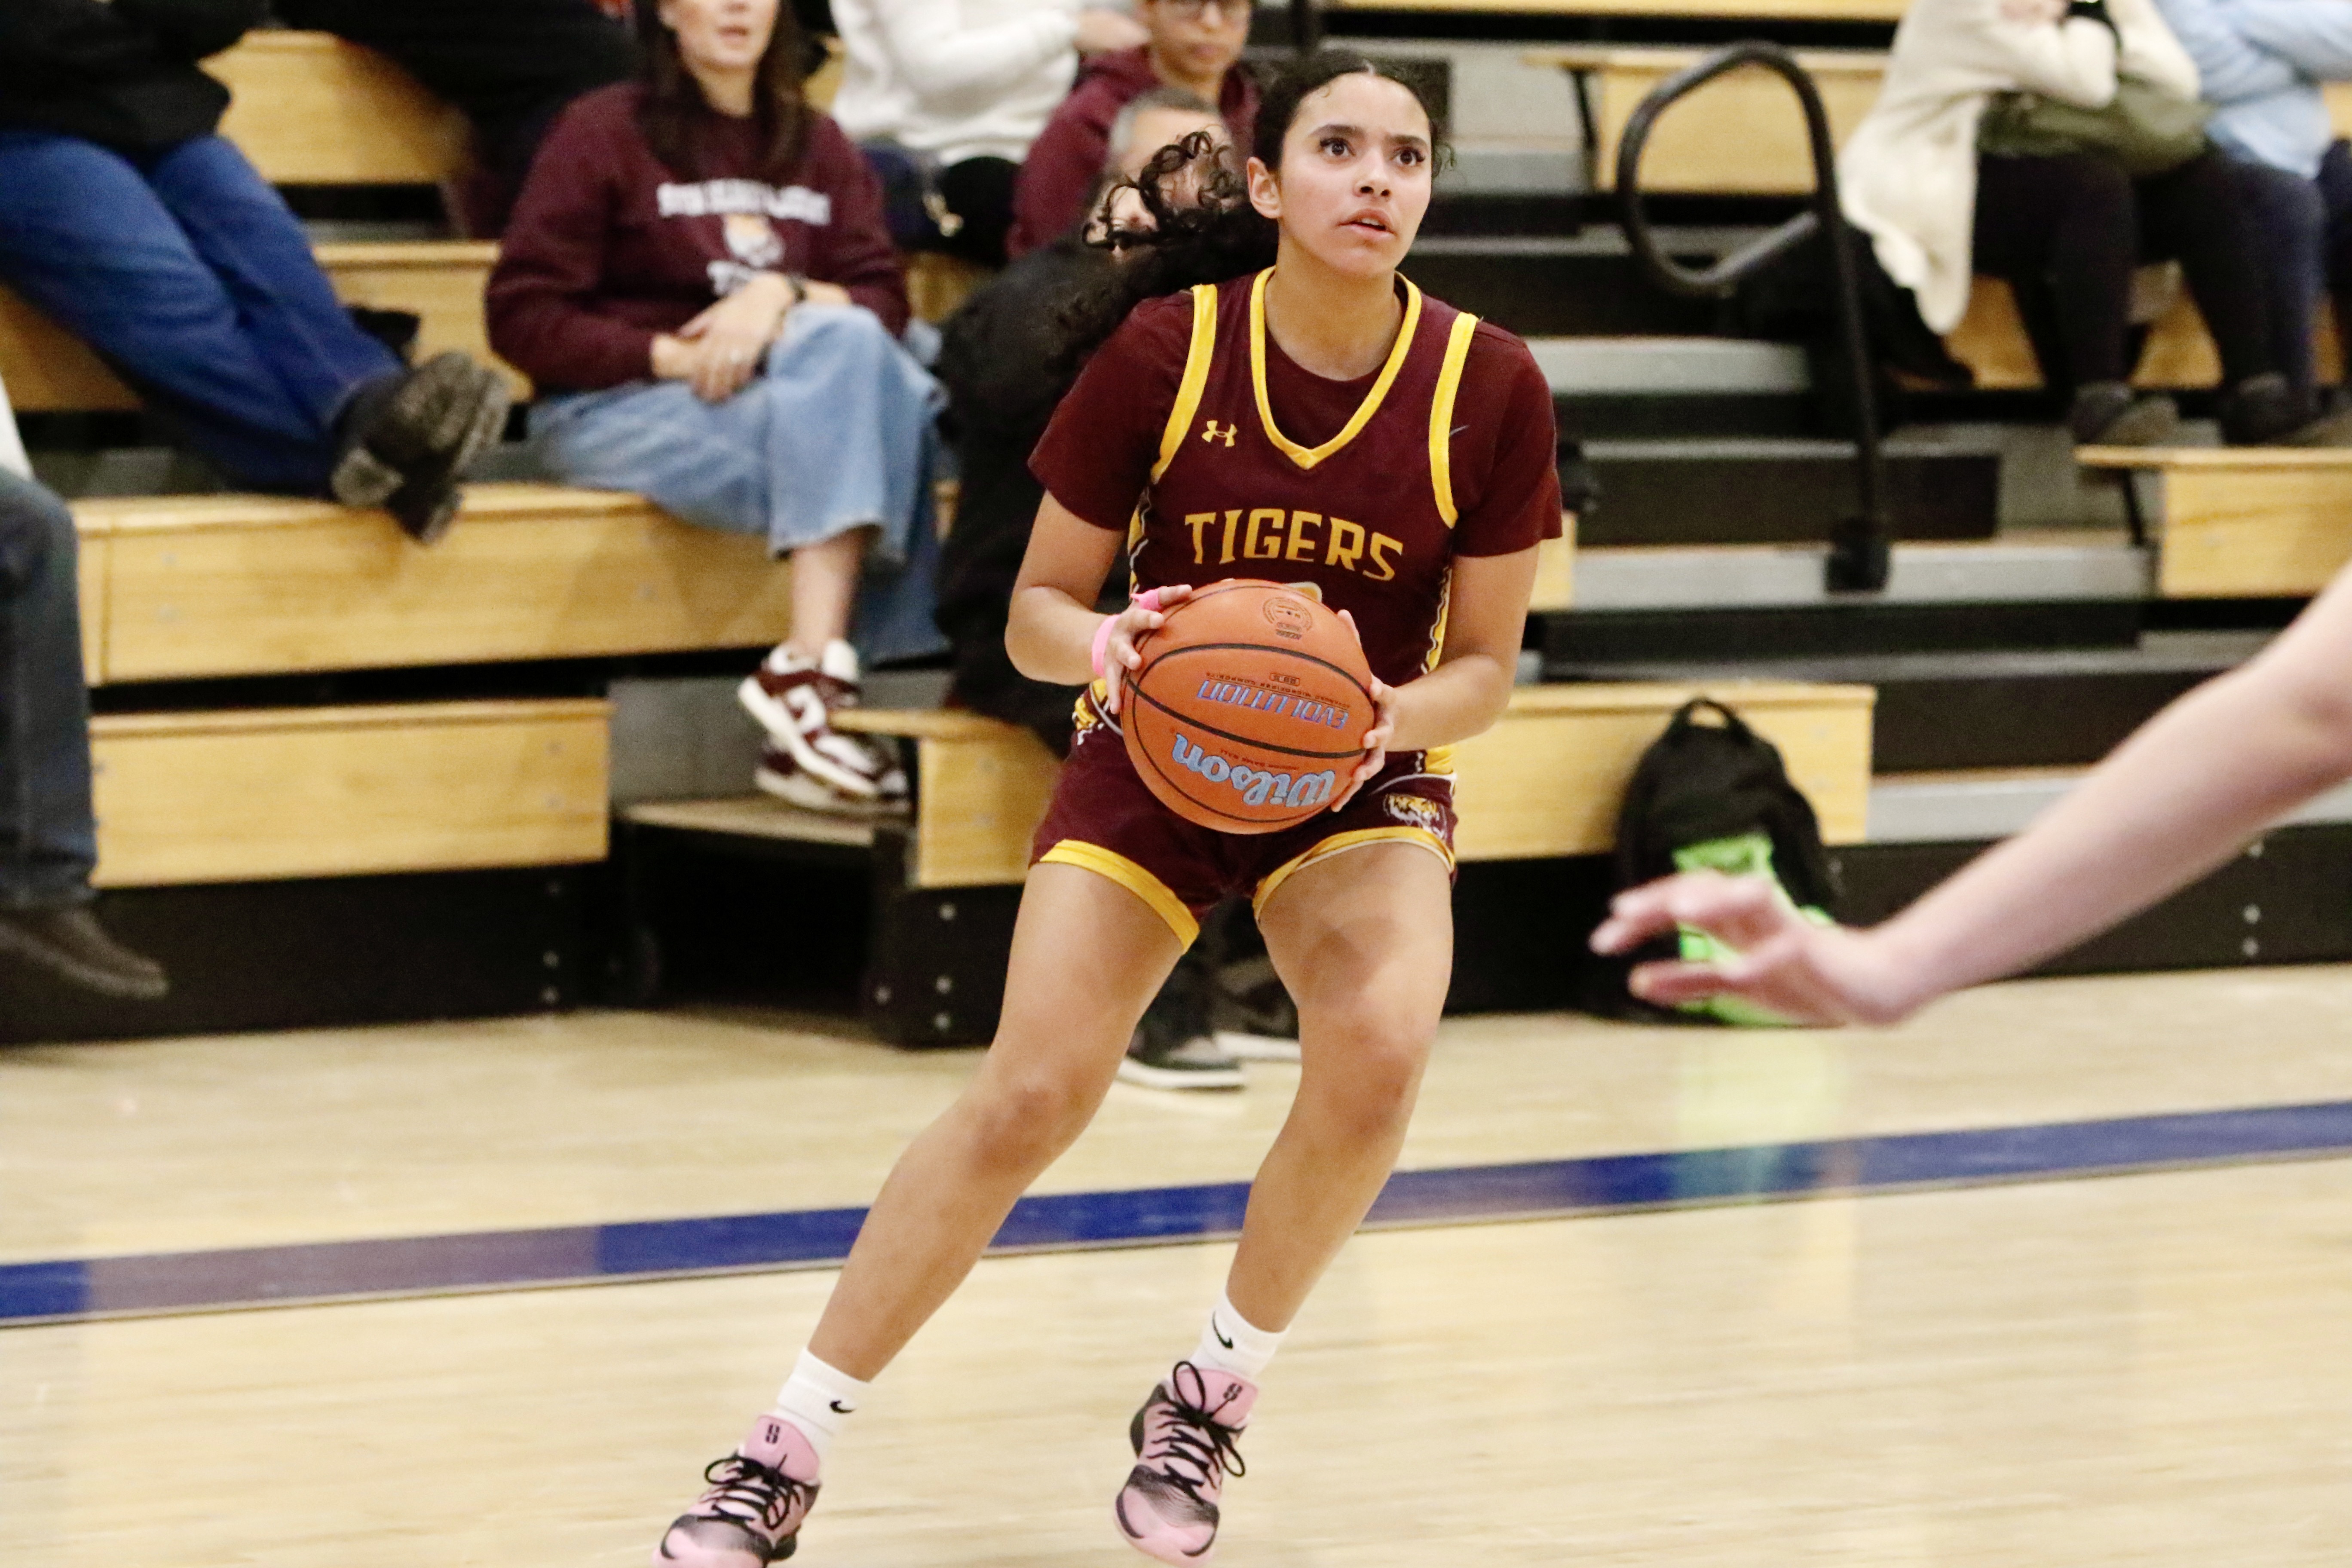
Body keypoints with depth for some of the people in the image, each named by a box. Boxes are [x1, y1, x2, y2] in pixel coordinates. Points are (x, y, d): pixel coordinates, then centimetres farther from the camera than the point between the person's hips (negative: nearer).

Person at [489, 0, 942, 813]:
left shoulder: (819, 148, 17)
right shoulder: (606, 131, 2)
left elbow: (883, 302, 4)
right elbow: (523, 319, -5)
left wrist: (785, 297, -17)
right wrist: (669, 355, -16)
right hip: (614, 407, -5)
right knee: (841, 351, -30)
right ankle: (811, 674, -41)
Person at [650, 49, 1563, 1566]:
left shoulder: (1489, 387, -14)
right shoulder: (1165, 349, -16)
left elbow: (1483, 665, -4)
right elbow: (1035, 611, -7)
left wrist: (1394, 716, -26)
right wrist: (1102, 641, -30)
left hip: (1361, 774, 1)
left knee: (1378, 1046, -28)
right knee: (1029, 1098, -16)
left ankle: (1210, 1400, -4)